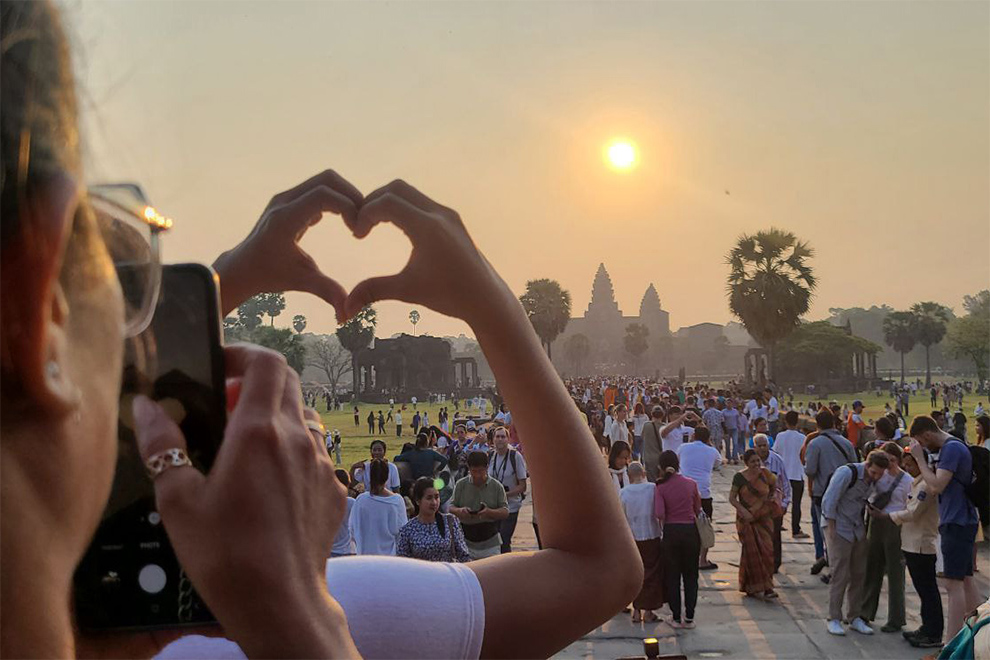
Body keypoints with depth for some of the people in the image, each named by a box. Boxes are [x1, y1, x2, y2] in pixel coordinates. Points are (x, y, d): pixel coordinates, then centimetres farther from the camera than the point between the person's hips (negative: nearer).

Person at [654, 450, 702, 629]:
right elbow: (698, 509, 6)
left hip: (671, 532, -1)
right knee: (690, 575, 12)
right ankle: (689, 617, 13)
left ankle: (676, 617, 14)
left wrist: (663, 524, 0)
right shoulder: (691, 484, -3)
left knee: (672, 576, 10)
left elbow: (659, 514, -19)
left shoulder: (660, 488, -9)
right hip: (691, 530, 2)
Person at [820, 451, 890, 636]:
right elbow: (829, 501, -18)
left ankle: (855, 617, 19)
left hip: (858, 530, 7)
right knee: (840, 575, -8)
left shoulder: (874, 480, 2)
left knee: (859, 575, 8)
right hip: (839, 529, -7)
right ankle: (833, 619, 2)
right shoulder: (847, 473, -19)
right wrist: (831, 530, -17)